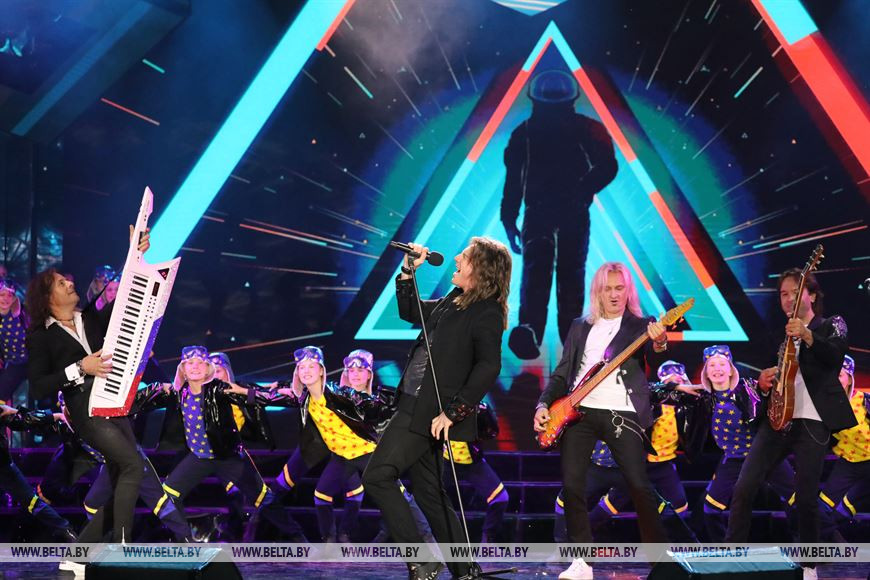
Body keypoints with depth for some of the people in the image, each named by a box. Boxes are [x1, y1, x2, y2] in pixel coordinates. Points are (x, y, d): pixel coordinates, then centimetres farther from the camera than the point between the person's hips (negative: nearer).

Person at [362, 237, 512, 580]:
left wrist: (452, 412, -25)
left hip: (431, 412, -9)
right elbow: (409, 312, 28)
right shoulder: (453, 302, 14)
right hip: (417, 406, 9)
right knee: (427, 490, 13)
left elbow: (488, 367, -23)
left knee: (377, 476, -11)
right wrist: (408, 273, 16)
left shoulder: (486, 314, -13)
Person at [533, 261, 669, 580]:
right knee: (572, 485, -7)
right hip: (578, 411, 3)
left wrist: (659, 344, -34)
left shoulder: (640, 326, 7)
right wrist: (544, 404, 3)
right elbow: (561, 374, 18)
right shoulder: (580, 327, 17)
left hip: (621, 413, -3)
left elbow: (653, 362, -11)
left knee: (639, 485, -11)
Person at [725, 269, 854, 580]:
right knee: (743, 489, -5)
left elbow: (836, 357, -18)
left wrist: (807, 337, -37)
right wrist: (763, 382, -2)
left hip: (812, 421, -5)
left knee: (806, 498, -6)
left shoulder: (831, 325, 4)